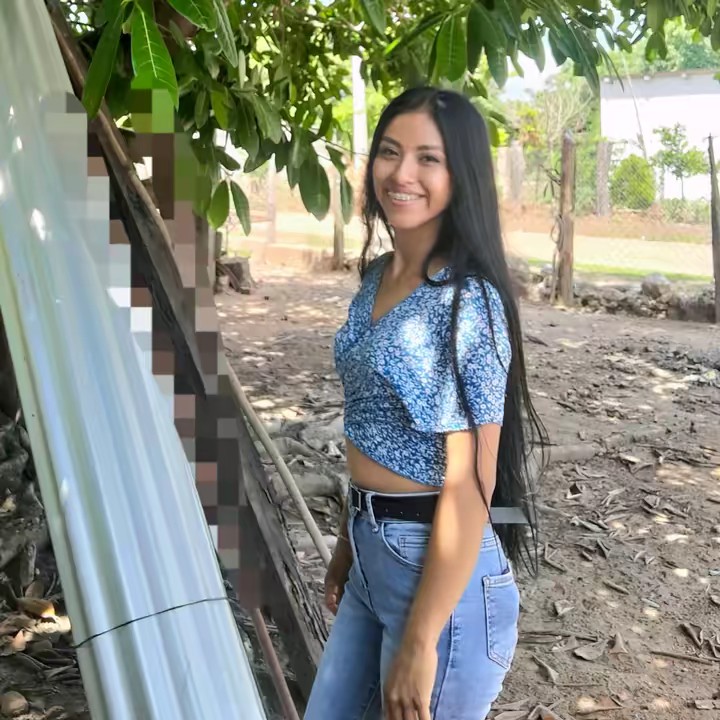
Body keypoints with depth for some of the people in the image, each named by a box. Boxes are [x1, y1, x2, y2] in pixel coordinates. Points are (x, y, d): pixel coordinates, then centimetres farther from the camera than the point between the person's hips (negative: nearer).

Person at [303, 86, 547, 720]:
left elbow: (469, 488, -20)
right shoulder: (377, 277, 5)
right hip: (374, 550, 8)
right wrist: (347, 548, 17)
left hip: (442, 566, -8)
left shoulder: (467, 301, -19)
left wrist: (420, 642, -18)